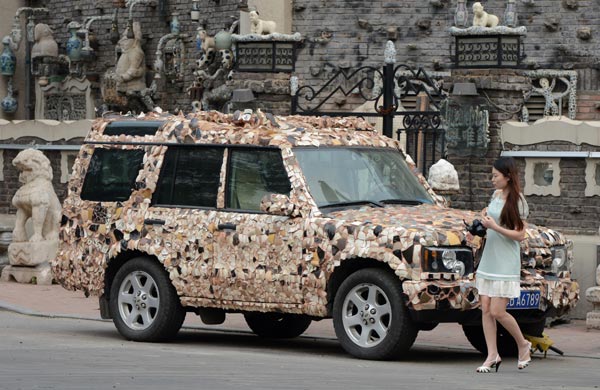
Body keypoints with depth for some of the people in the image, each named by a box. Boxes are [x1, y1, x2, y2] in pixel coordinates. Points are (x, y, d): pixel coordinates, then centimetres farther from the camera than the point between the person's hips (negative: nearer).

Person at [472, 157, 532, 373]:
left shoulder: (517, 200, -11)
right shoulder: (496, 195, 10)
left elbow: (520, 235, -14)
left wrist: (494, 226, -19)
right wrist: (485, 218, 8)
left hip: (506, 263, -7)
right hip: (488, 259, 7)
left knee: (498, 312, -8)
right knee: (486, 309, 2)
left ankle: (523, 344, 14)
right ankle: (492, 356, 6)